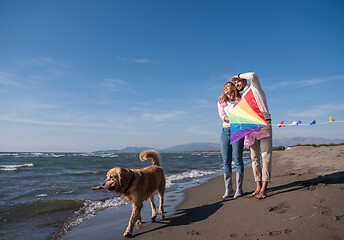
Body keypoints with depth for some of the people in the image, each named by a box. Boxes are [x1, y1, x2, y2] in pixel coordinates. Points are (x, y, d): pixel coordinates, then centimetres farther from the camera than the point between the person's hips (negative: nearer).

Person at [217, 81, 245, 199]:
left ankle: (239, 189, 3)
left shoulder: (240, 101, 8)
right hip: (225, 131, 3)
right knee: (226, 162, 1)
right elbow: (223, 117, 0)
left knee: (237, 160, -6)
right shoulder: (221, 102, 16)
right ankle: (228, 189, 7)